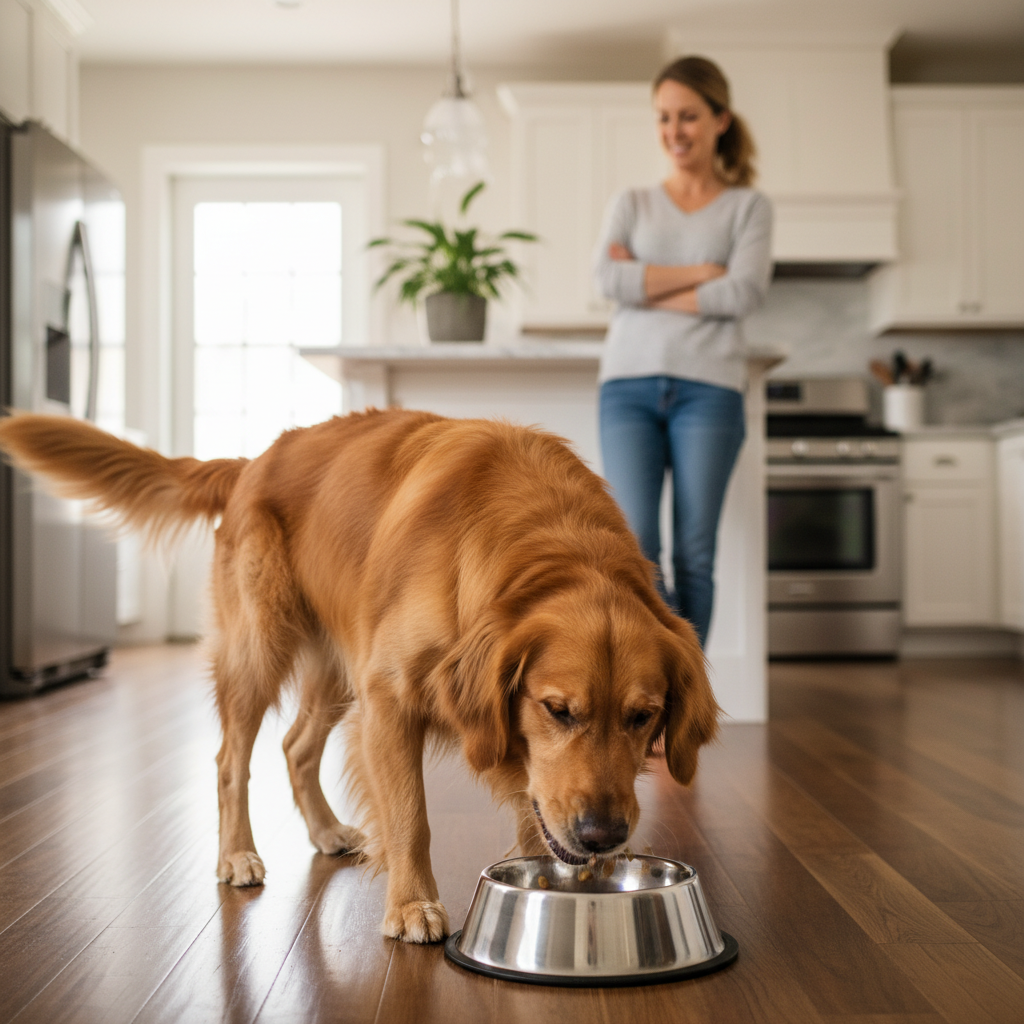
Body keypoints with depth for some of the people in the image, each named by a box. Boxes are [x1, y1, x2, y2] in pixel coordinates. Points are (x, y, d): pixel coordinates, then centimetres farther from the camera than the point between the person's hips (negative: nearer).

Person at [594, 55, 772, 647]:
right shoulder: (632, 204, 16)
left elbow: (744, 294, -6)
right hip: (630, 385, 1)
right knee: (635, 544, -9)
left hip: (708, 389, -1)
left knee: (694, 554, 0)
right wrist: (701, 272, -5)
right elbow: (609, 279, -3)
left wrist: (647, 287, -3)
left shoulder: (748, 207, 11)